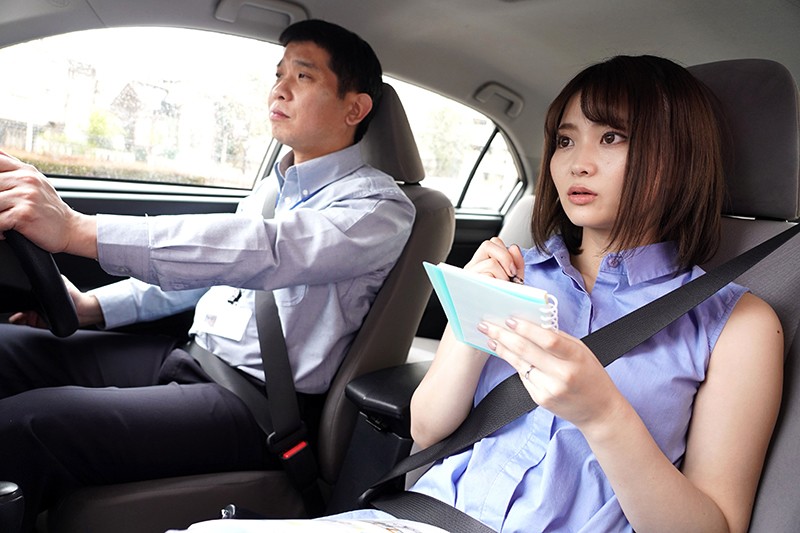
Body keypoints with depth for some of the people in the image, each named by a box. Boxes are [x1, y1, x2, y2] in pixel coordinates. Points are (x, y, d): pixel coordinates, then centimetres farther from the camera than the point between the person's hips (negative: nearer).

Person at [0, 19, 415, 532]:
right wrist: (94, 306, 11)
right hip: (190, 356, 9)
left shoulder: (381, 205, -11)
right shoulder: (274, 187, 17)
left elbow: (266, 252, -29)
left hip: (256, 402, -8)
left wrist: (77, 229, -35)